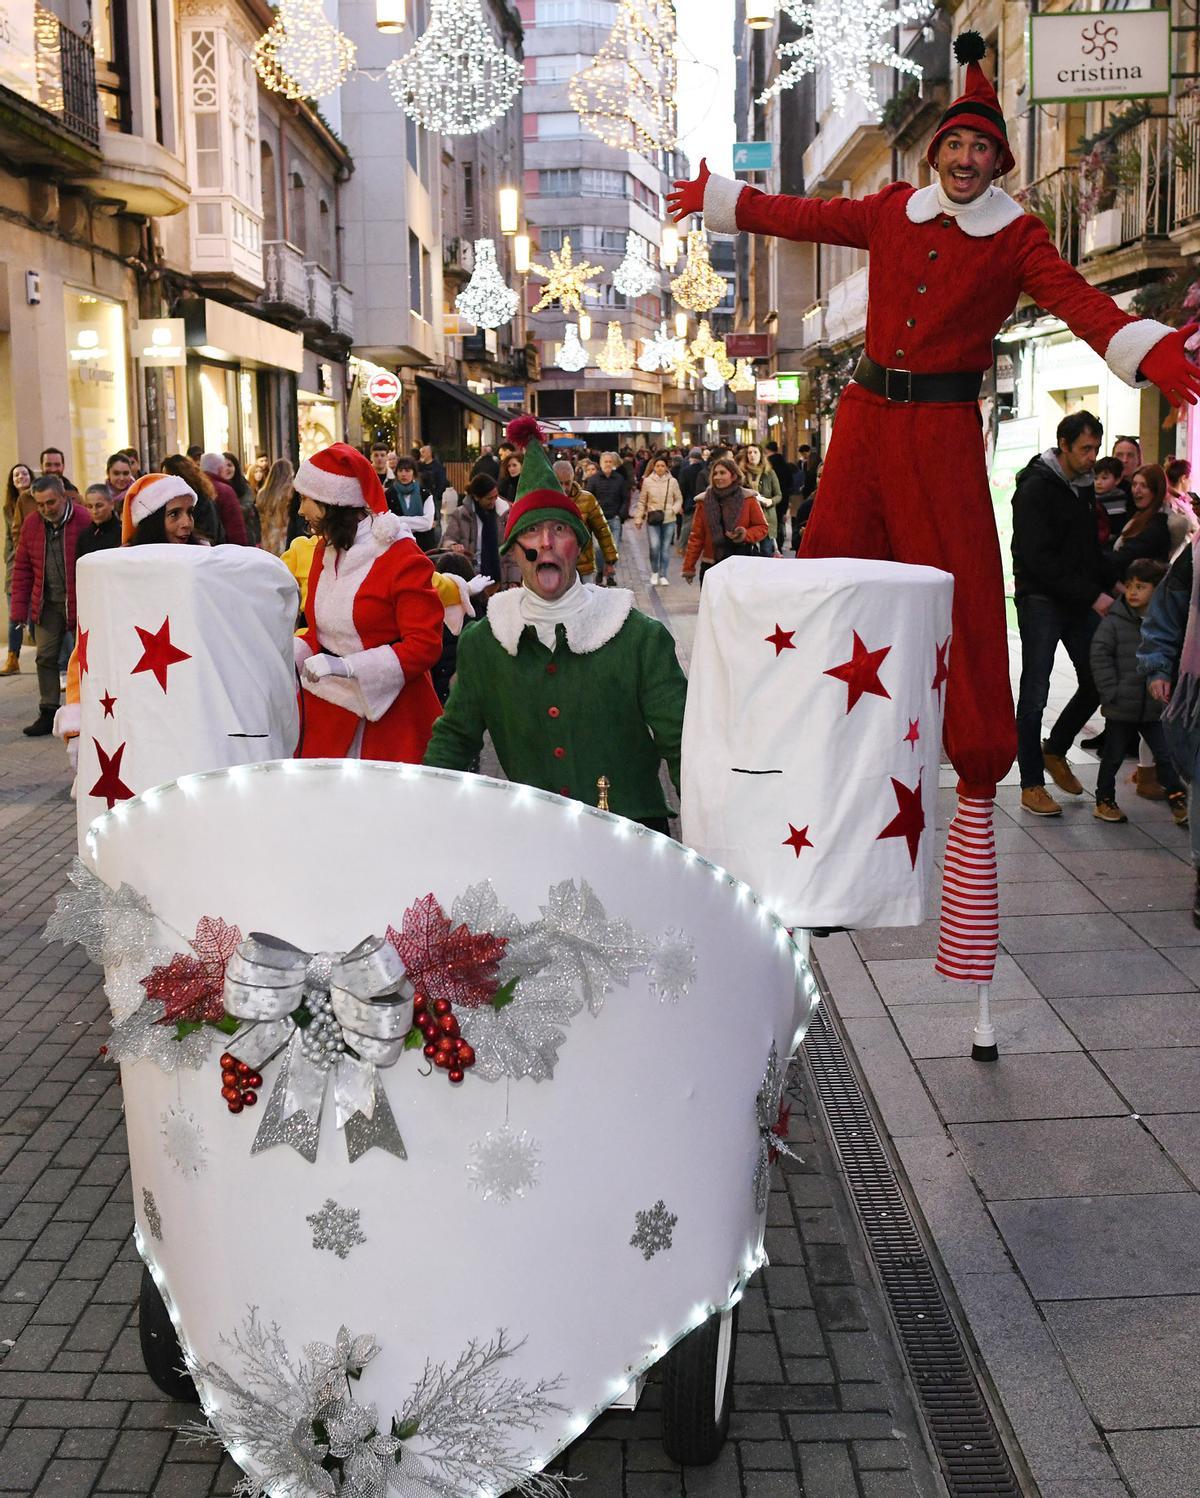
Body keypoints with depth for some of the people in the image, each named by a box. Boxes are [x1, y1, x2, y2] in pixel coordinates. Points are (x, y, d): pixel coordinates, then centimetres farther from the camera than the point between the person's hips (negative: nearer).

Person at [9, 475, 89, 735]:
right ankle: (48, 714, 14)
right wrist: (20, 609, 2)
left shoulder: (85, 521, -14)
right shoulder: (31, 524, 2)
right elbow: (22, 568, 7)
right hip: (47, 604, 5)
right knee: (46, 657, 6)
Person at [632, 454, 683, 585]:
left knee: (665, 548, 6)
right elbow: (641, 501, 6)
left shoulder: (672, 481, 0)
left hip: (669, 519, 1)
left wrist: (675, 508, -11)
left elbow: (679, 499, 9)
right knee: (654, 546, -13)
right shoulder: (647, 481, 0)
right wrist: (638, 518, 4)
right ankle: (654, 572, 11)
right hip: (653, 519, -1)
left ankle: (663, 575, 19)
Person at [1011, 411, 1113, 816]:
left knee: (1097, 683, 7)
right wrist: (1093, 596, -20)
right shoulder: (1036, 488, -12)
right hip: (1041, 601, -7)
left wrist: (1108, 587, 5)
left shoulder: (1084, 485, 12)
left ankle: (1055, 750, 29)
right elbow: (1040, 559, -19)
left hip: (1082, 602, 7)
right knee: (1035, 695, -1)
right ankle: (1032, 785, 6)